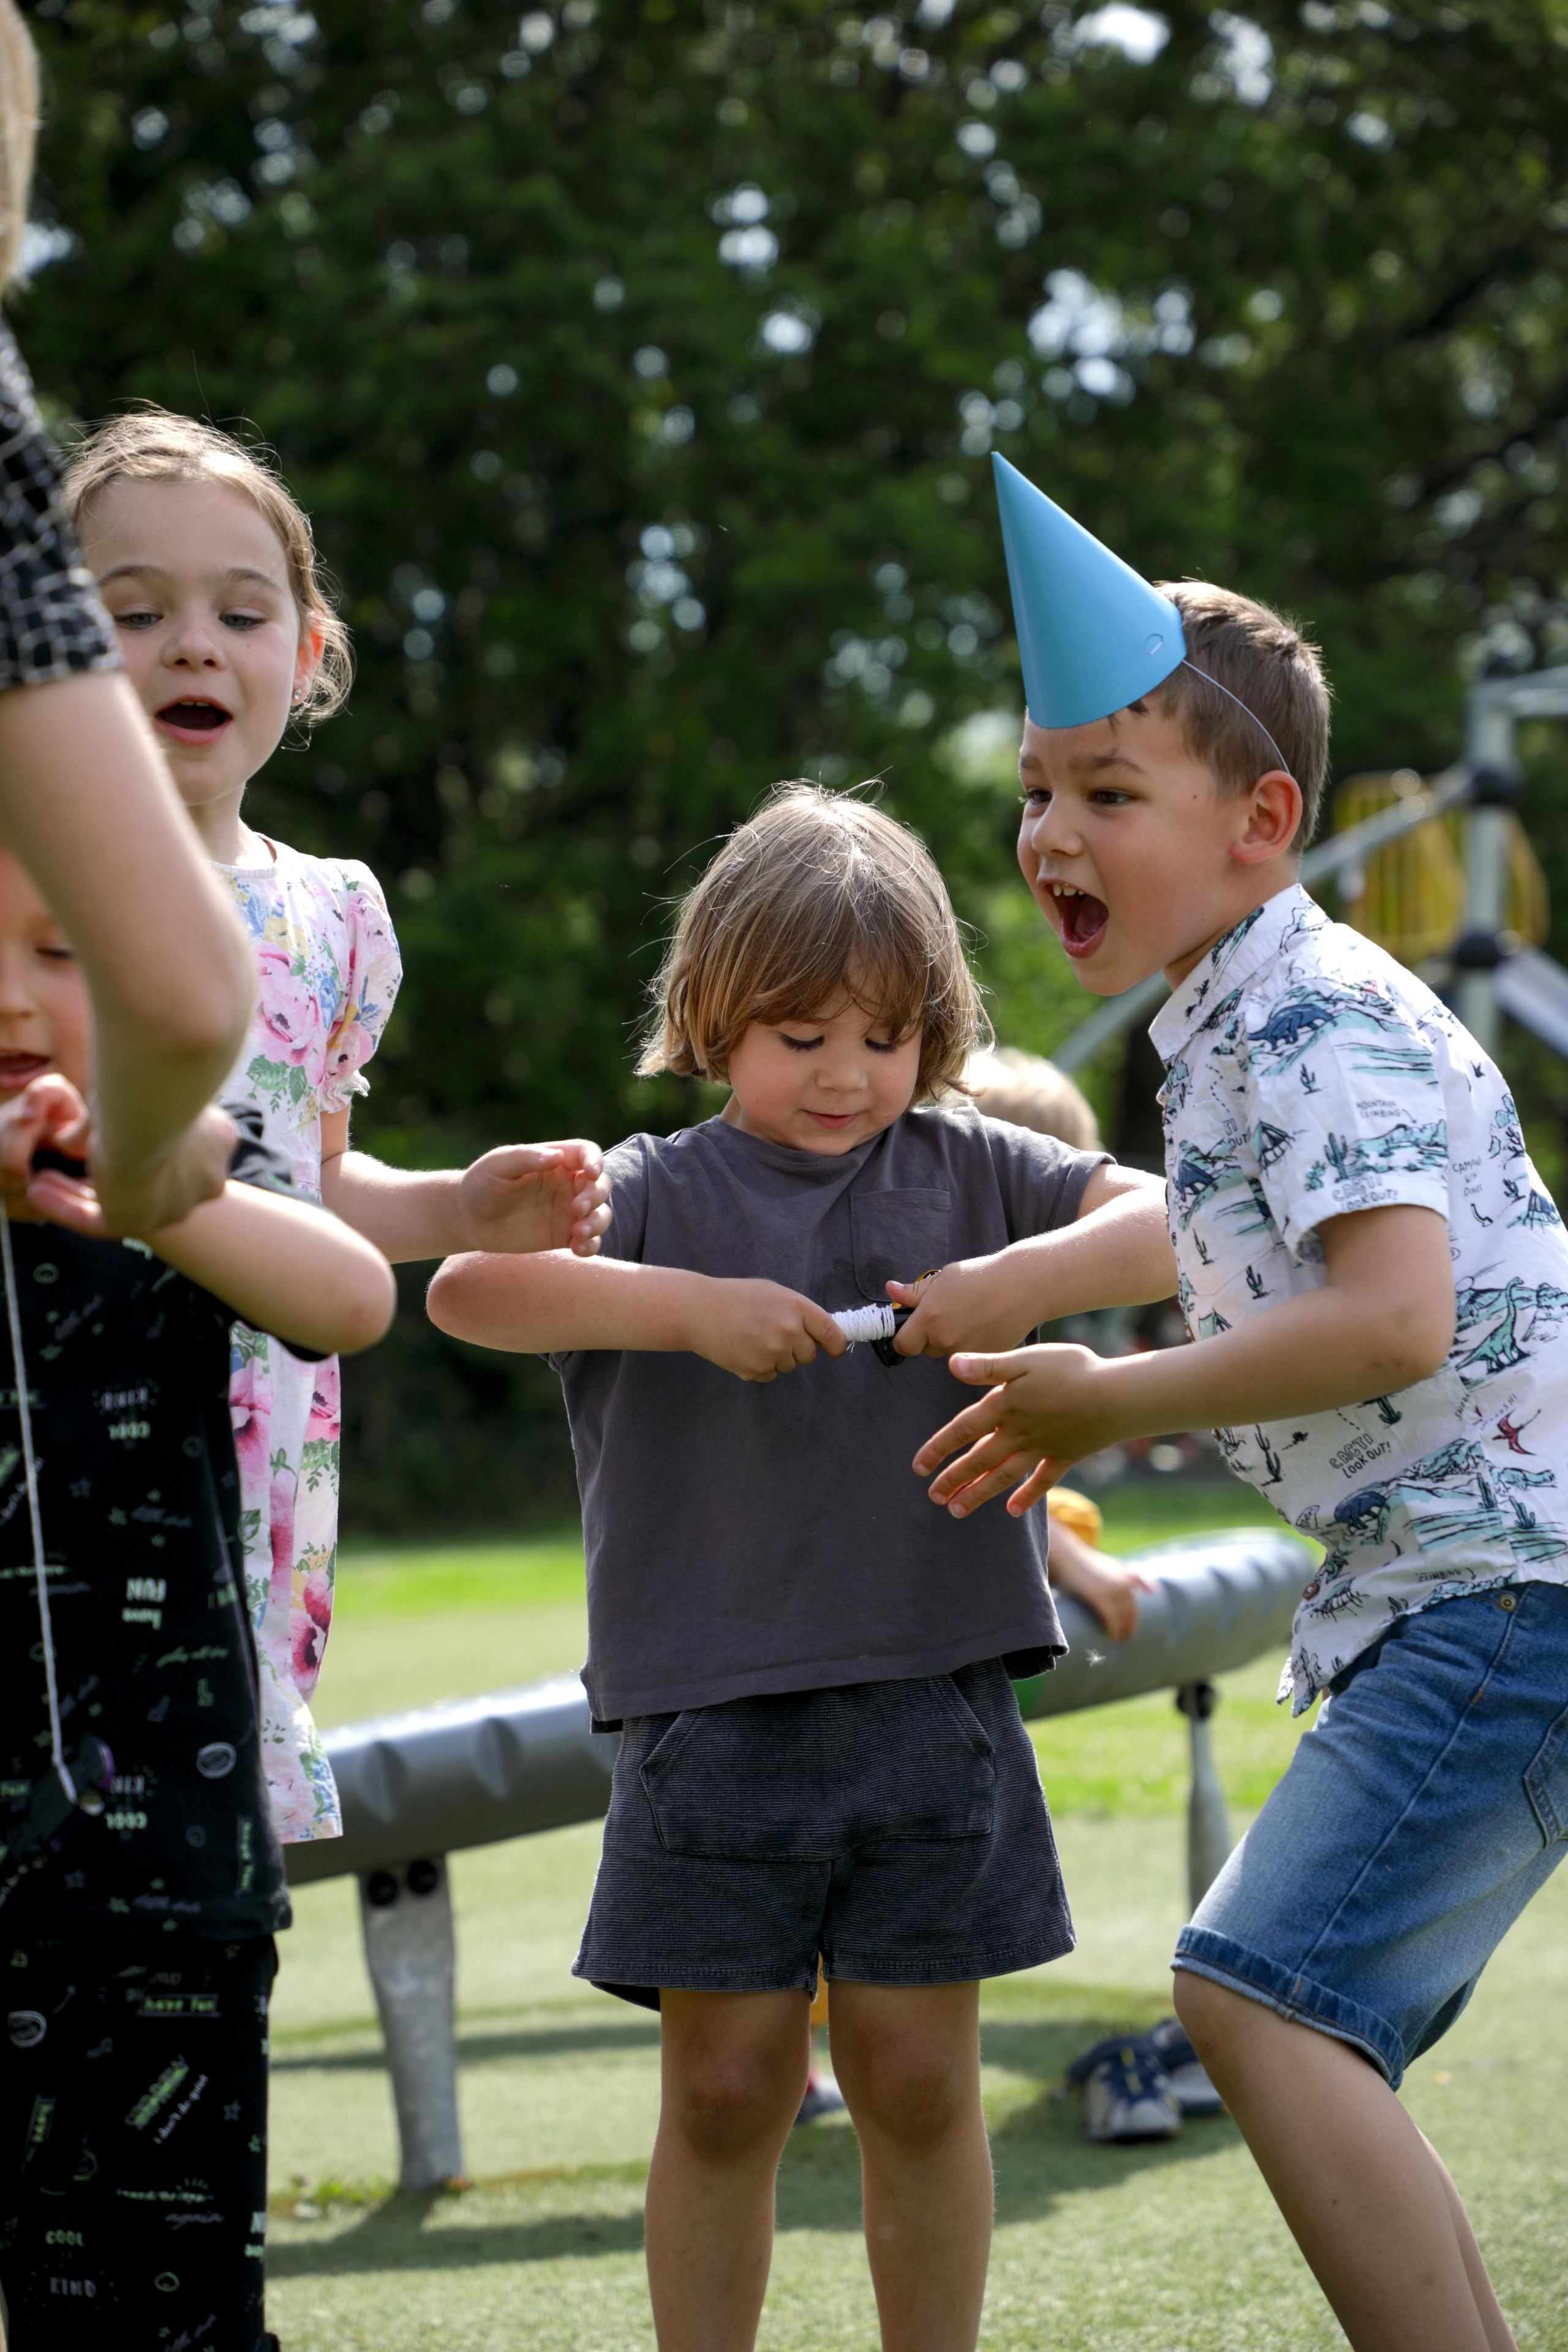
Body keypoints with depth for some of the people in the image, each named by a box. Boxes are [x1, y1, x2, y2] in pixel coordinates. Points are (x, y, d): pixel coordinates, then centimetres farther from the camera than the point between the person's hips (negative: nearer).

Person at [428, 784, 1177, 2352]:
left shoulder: (964, 1171, 9)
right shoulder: (662, 1191, 2)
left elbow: (1177, 1221, 2)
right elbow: (469, 1288, -13)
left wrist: (1030, 1275, -15)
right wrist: (691, 1306, -23)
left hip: (931, 1702, 1)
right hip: (713, 1716, -1)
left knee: (916, 2079, 6)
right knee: (726, 2089, 3)